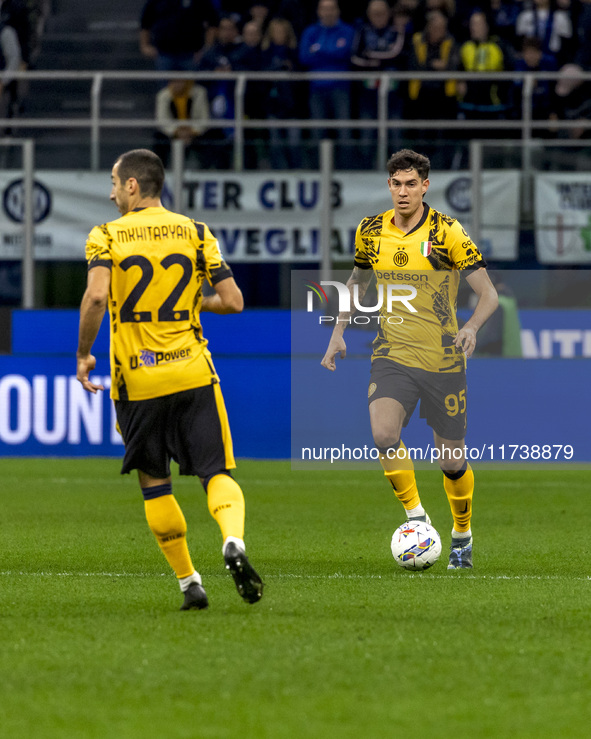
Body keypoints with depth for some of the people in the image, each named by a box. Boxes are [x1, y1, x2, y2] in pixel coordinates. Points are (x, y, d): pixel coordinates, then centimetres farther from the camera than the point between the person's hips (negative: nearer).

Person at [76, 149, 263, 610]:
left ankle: (189, 583, 12)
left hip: (136, 381, -1)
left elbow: (96, 296, -18)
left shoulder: (106, 237, -1)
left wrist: (84, 355, -6)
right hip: (193, 374, 1)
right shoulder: (195, 232, 5)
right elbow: (233, 301, 0)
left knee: (154, 481, 14)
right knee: (217, 472, 2)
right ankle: (234, 542, -29)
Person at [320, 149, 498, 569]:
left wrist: (472, 327, -31)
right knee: (384, 434, -25)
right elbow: (358, 281, 22)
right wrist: (338, 332, 13)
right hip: (393, 356, 2)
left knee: (452, 459, 5)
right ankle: (416, 517, -7)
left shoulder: (447, 233, -10)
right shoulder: (371, 232, 2)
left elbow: (489, 294, -11)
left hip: (443, 359, -2)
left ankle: (462, 536, 31)